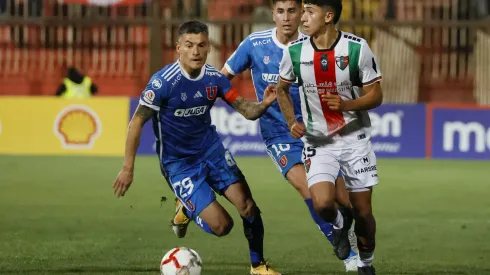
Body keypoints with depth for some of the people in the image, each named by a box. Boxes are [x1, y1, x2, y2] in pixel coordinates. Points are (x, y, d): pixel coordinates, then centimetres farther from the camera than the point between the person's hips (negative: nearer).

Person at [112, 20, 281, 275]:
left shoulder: (214, 78, -7)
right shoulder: (163, 82, -22)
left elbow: (246, 111, -5)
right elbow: (137, 122, -15)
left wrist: (263, 104, -28)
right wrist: (128, 168, -16)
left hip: (211, 150, 4)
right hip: (178, 163, -4)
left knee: (248, 207, -9)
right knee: (222, 225, -12)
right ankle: (187, 210, 22)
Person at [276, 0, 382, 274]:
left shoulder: (357, 48, -13)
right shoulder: (294, 51, -7)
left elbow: (375, 96, -7)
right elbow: (282, 89, 11)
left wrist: (346, 104, -26)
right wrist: (292, 121, -4)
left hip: (355, 138, -1)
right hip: (318, 141, 1)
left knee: (363, 211, 4)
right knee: (322, 204, -21)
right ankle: (340, 222, 16)